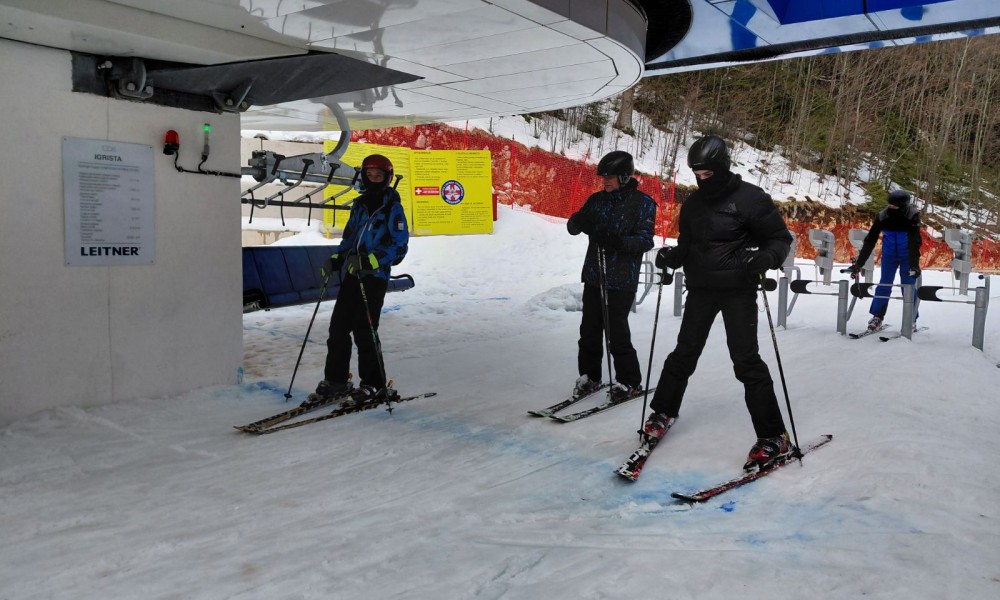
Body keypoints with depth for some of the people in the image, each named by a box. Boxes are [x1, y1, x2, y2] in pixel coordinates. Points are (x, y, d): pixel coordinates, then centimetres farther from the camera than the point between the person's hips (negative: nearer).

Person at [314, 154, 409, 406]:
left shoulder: (393, 208, -4)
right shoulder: (360, 205, 17)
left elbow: (399, 246, -10)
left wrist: (369, 261, -21)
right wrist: (335, 259, 9)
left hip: (375, 277, -7)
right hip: (351, 276, 7)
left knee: (364, 330, -8)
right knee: (338, 326, 6)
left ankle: (374, 386, 3)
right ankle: (335, 380, 19)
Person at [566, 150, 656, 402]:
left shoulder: (642, 203, -3)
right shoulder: (597, 200, 11)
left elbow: (645, 240, -11)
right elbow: (573, 227, 10)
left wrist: (619, 241, -28)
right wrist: (579, 221, -15)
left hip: (622, 278, -5)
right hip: (594, 274, 5)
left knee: (616, 330, -7)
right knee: (590, 328, 7)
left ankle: (630, 382, 9)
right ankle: (589, 376, 23)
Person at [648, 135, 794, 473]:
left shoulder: (751, 198, -9)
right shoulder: (693, 204, 9)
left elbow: (780, 238, -6)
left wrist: (766, 258, -27)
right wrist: (670, 256, -5)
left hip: (738, 290, -5)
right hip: (701, 289, 6)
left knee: (746, 360, -9)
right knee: (684, 353, 14)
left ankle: (774, 438, -1)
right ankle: (664, 412, 32)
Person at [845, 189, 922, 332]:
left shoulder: (912, 216, -24)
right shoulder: (882, 216, -17)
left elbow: (914, 242, -28)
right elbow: (869, 241, -15)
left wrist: (914, 265, -39)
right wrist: (858, 264, -18)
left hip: (907, 257, -2)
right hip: (889, 255, 2)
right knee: (884, 284, 1)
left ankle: (910, 320, 8)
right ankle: (877, 317, 9)